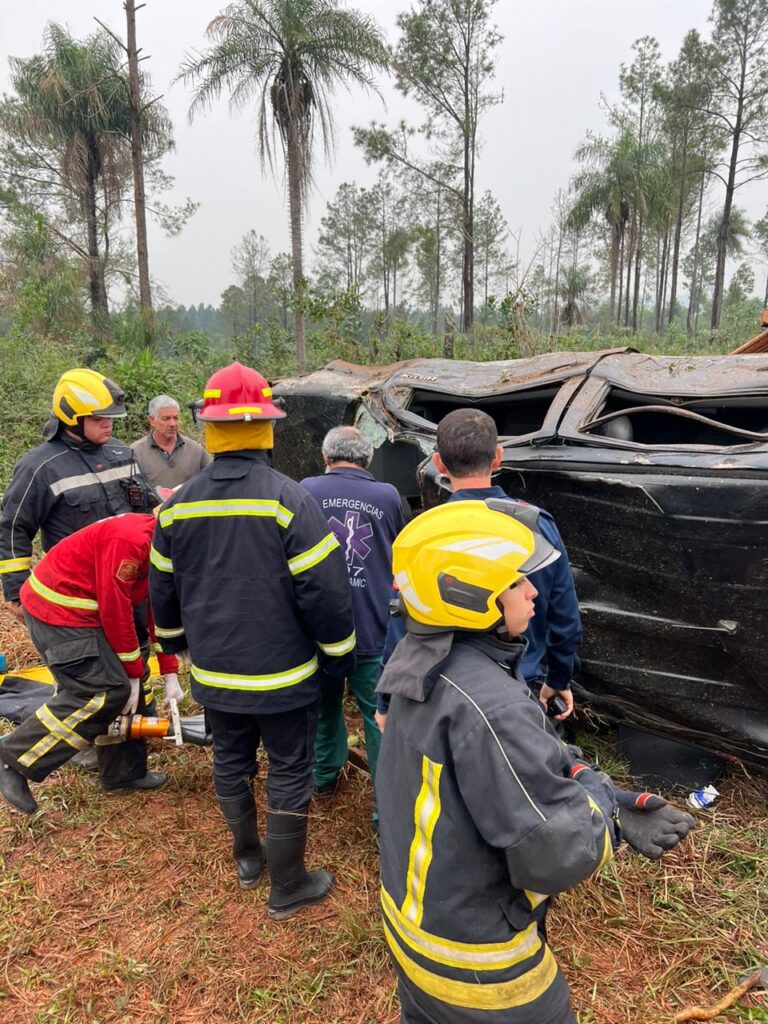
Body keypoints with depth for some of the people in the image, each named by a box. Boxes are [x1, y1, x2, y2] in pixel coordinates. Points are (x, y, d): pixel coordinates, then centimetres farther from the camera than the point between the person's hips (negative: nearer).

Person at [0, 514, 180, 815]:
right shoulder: (131, 540, -27)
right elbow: (115, 610, -24)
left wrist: (170, 675, 6)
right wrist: (133, 671, -13)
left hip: (83, 610, 10)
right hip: (57, 610, -10)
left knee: (125, 687, 10)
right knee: (101, 692, -14)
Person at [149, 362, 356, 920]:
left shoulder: (179, 504, -3)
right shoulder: (288, 499, -20)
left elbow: (163, 587, 9)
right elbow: (323, 589, -19)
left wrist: (175, 638, 27)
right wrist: (339, 652, -3)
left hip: (214, 670, 5)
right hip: (281, 673, -5)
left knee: (231, 763, 23)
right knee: (289, 774, 11)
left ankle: (247, 857, 43)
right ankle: (288, 885, 26)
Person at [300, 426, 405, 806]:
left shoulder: (307, 490, -6)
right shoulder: (388, 496, -3)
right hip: (375, 628, -1)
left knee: (325, 703, 22)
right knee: (381, 716, 7)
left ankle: (324, 775, 40)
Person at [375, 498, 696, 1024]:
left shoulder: (427, 670, -5)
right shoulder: (488, 707, -35)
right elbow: (559, 855, -29)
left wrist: (614, 806, -7)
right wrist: (596, 792, -10)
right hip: (474, 958, -7)